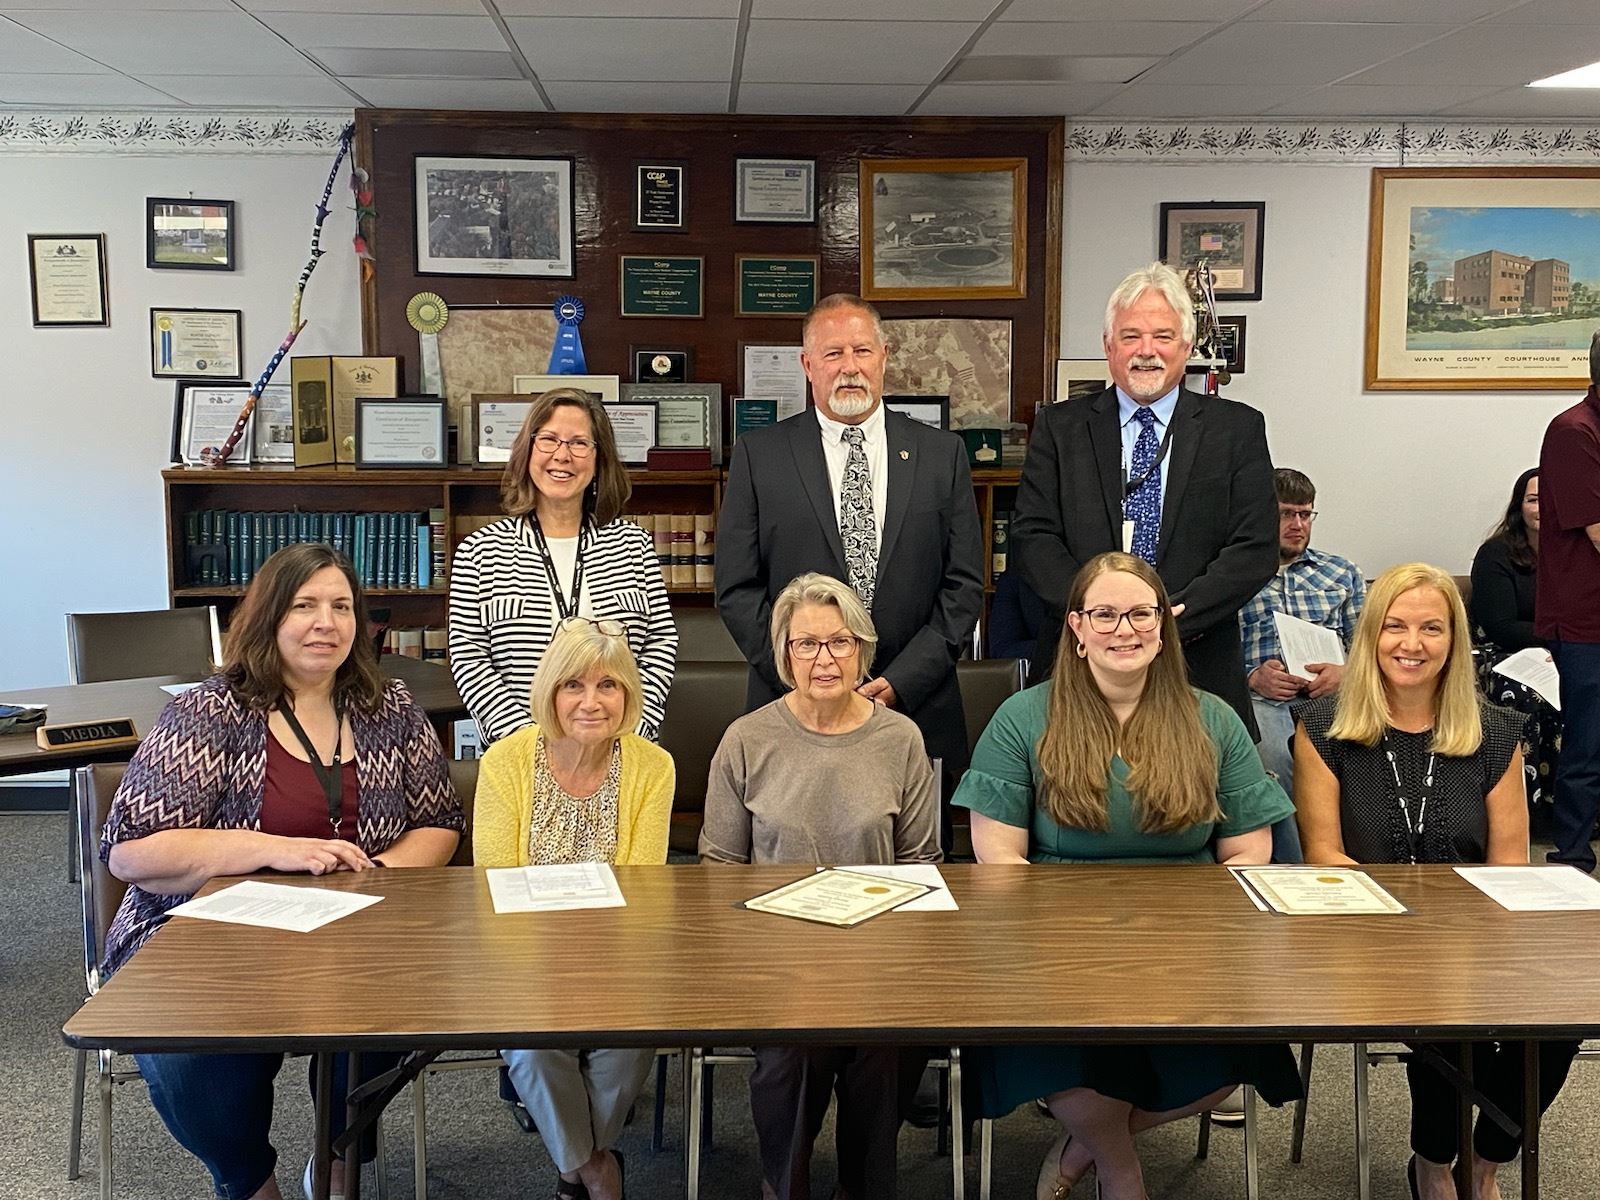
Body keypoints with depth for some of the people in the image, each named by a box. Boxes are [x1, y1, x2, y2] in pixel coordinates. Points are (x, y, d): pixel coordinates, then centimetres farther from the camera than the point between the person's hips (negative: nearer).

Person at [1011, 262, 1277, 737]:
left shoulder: (1237, 429, 6)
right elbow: (1031, 537, -1)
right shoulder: (1058, 428, 7)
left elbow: (1256, 548, -2)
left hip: (1198, 673, 0)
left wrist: (1170, 620, -15)